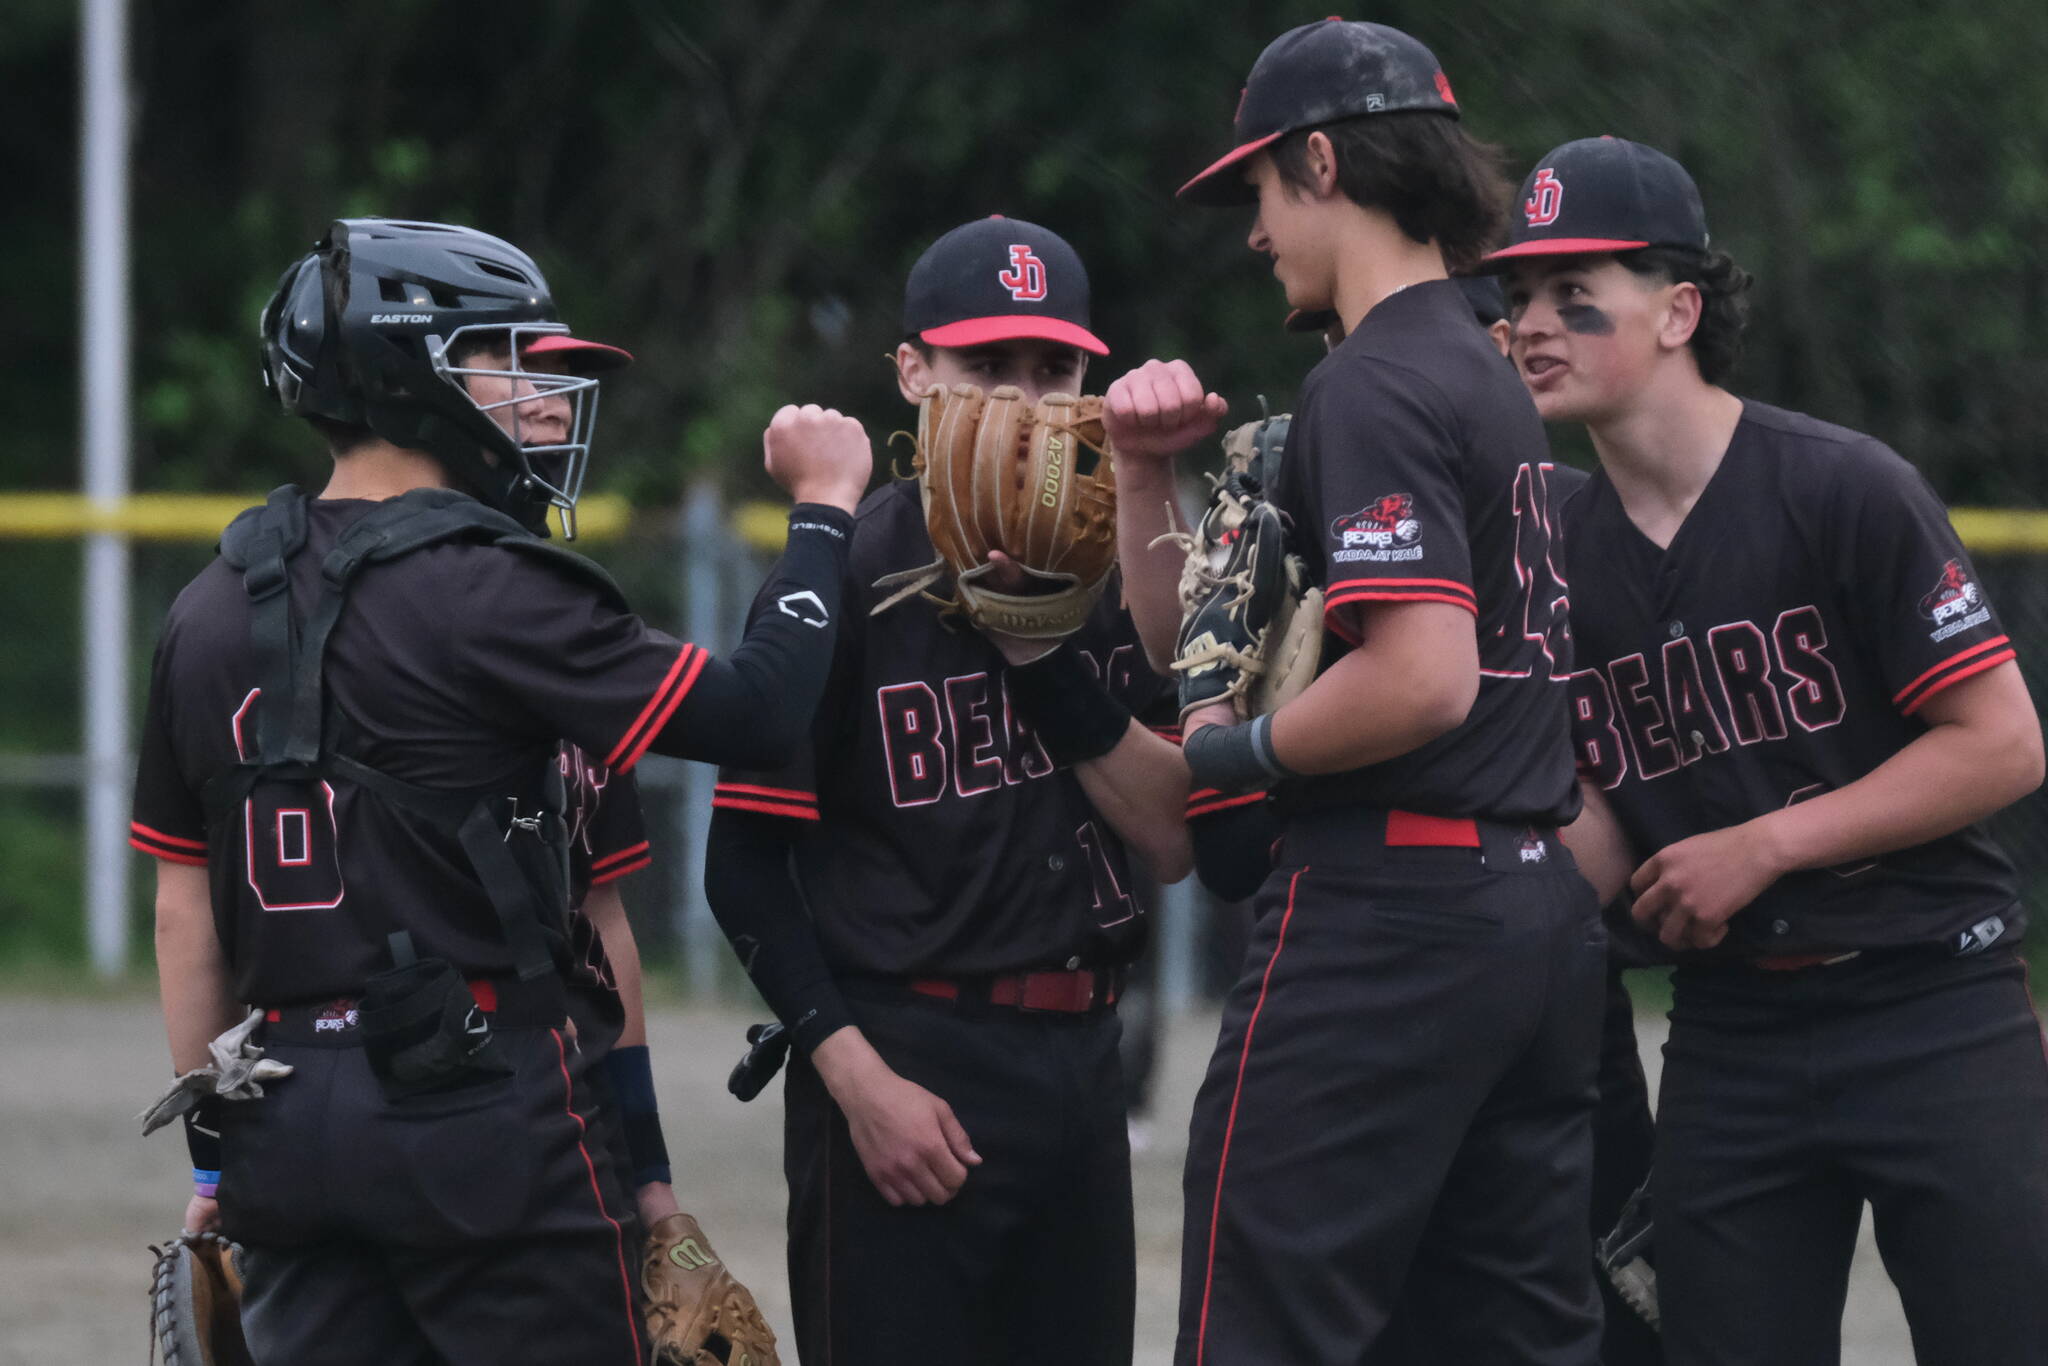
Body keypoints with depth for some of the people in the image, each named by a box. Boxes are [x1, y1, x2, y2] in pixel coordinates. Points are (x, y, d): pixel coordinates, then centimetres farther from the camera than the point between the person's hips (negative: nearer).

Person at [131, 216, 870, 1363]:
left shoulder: (215, 610, 10)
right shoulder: (484, 592, -11)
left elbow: (185, 906, 14)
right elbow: (754, 712, -14)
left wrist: (217, 1150, 19)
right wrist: (825, 509, -1)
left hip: (289, 1114, 7)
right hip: (482, 1098, -7)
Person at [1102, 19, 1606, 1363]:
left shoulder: (1376, 386, -11)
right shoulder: (1490, 380, 19)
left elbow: (1423, 678, -23)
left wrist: (1244, 750, -9)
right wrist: (1148, 473, 8)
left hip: (1387, 917, -10)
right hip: (1538, 912, 10)